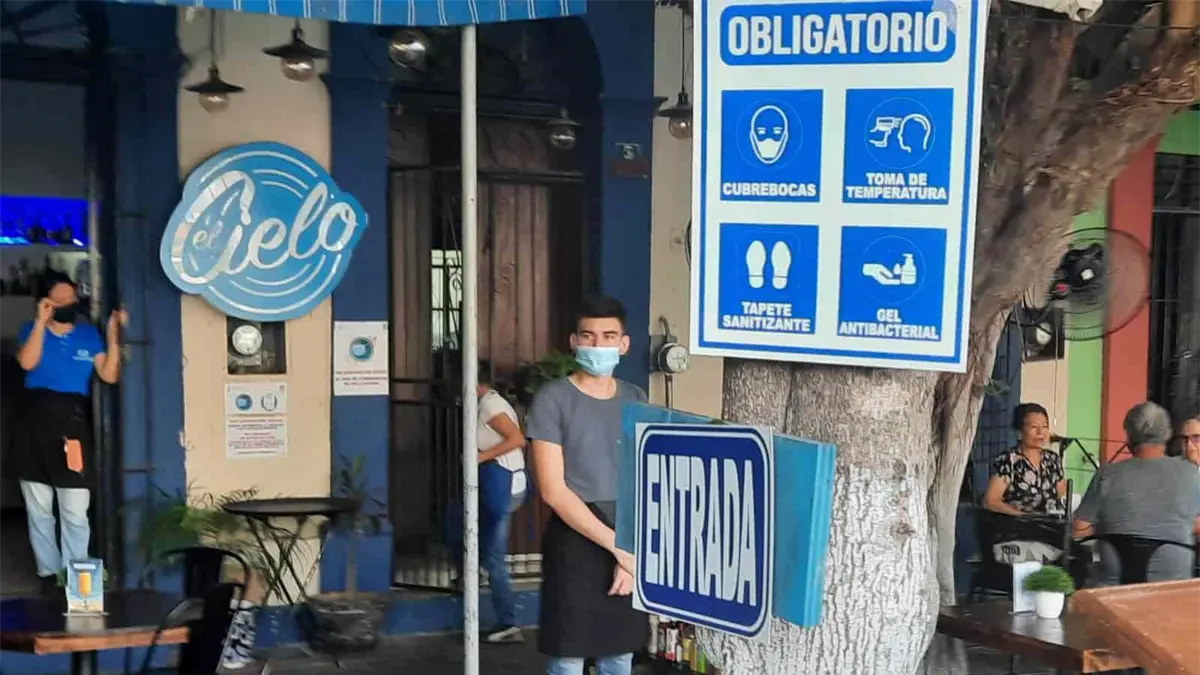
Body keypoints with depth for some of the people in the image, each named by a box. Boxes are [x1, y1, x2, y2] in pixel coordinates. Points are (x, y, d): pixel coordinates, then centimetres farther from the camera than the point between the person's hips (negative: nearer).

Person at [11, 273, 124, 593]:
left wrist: (113, 335, -10)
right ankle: (48, 574, 19)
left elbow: (109, 375, -3)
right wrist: (41, 321, -15)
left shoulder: (89, 334, 8)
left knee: (75, 513, -2)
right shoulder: (32, 330, 7)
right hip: (35, 421, 1)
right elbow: (27, 363, -14)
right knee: (38, 510, 8)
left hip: (73, 422, 0)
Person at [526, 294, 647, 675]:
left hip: (630, 542, 5)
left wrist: (633, 550, -8)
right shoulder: (553, 399, -8)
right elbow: (553, 490, -14)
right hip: (574, 542, -5)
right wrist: (617, 546, -16)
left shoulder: (636, 401, 7)